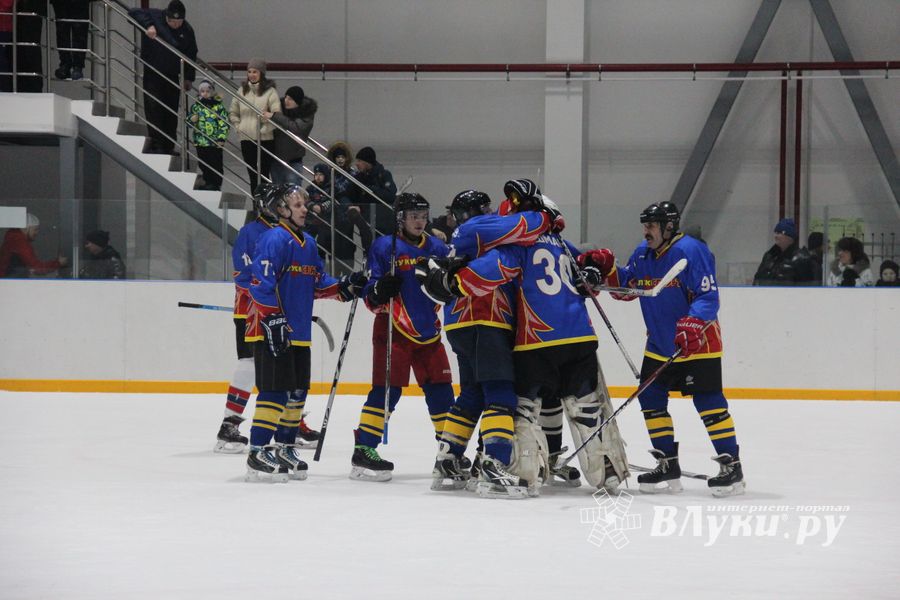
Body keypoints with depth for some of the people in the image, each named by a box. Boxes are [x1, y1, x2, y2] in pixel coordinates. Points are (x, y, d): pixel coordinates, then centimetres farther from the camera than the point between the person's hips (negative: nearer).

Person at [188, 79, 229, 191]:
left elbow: (225, 123, -4)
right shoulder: (196, 106, 9)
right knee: (203, 164, 10)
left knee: (215, 164, 0)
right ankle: (208, 182, 21)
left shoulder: (219, 106, -4)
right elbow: (190, 123, 18)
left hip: (215, 142, -4)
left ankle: (216, 184, 7)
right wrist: (192, 120, -6)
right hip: (200, 141, 4)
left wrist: (222, 138, -11)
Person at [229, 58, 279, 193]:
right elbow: (233, 112, 20)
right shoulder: (242, 90, 9)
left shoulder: (270, 91, -7)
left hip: (265, 140, -5)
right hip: (246, 140, 5)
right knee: (252, 176, 10)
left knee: (263, 176, -5)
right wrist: (238, 126, 8)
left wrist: (264, 129, -15)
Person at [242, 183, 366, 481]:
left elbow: (317, 283, 24)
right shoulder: (274, 239, -13)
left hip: (298, 333, 10)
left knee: (297, 391, 14)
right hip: (272, 331, -10)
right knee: (275, 390, -12)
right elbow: (261, 283, -20)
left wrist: (343, 287, 7)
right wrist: (274, 320, -24)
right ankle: (258, 454, -10)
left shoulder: (308, 243, 17)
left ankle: (285, 448, 25)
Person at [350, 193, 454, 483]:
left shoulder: (436, 247, 9)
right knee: (387, 388, -11)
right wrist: (379, 291, -27)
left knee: (441, 390, 6)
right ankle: (363, 451, -10)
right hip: (393, 331, -5)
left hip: (428, 332, 5)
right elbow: (371, 298, -7)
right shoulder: (385, 247, -6)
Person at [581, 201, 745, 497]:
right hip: (659, 345, 8)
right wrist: (606, 267, -1)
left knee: (708, 401, -10)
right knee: (651, 398, 5)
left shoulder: (691, 251, -18)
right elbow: (624, 287, 16)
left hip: (698, 343, -8)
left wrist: (692, 325, -34)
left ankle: (731, 465, -5)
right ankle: (668, 466, 14)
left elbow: (708, 297, -22)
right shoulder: (642, 254, 6)